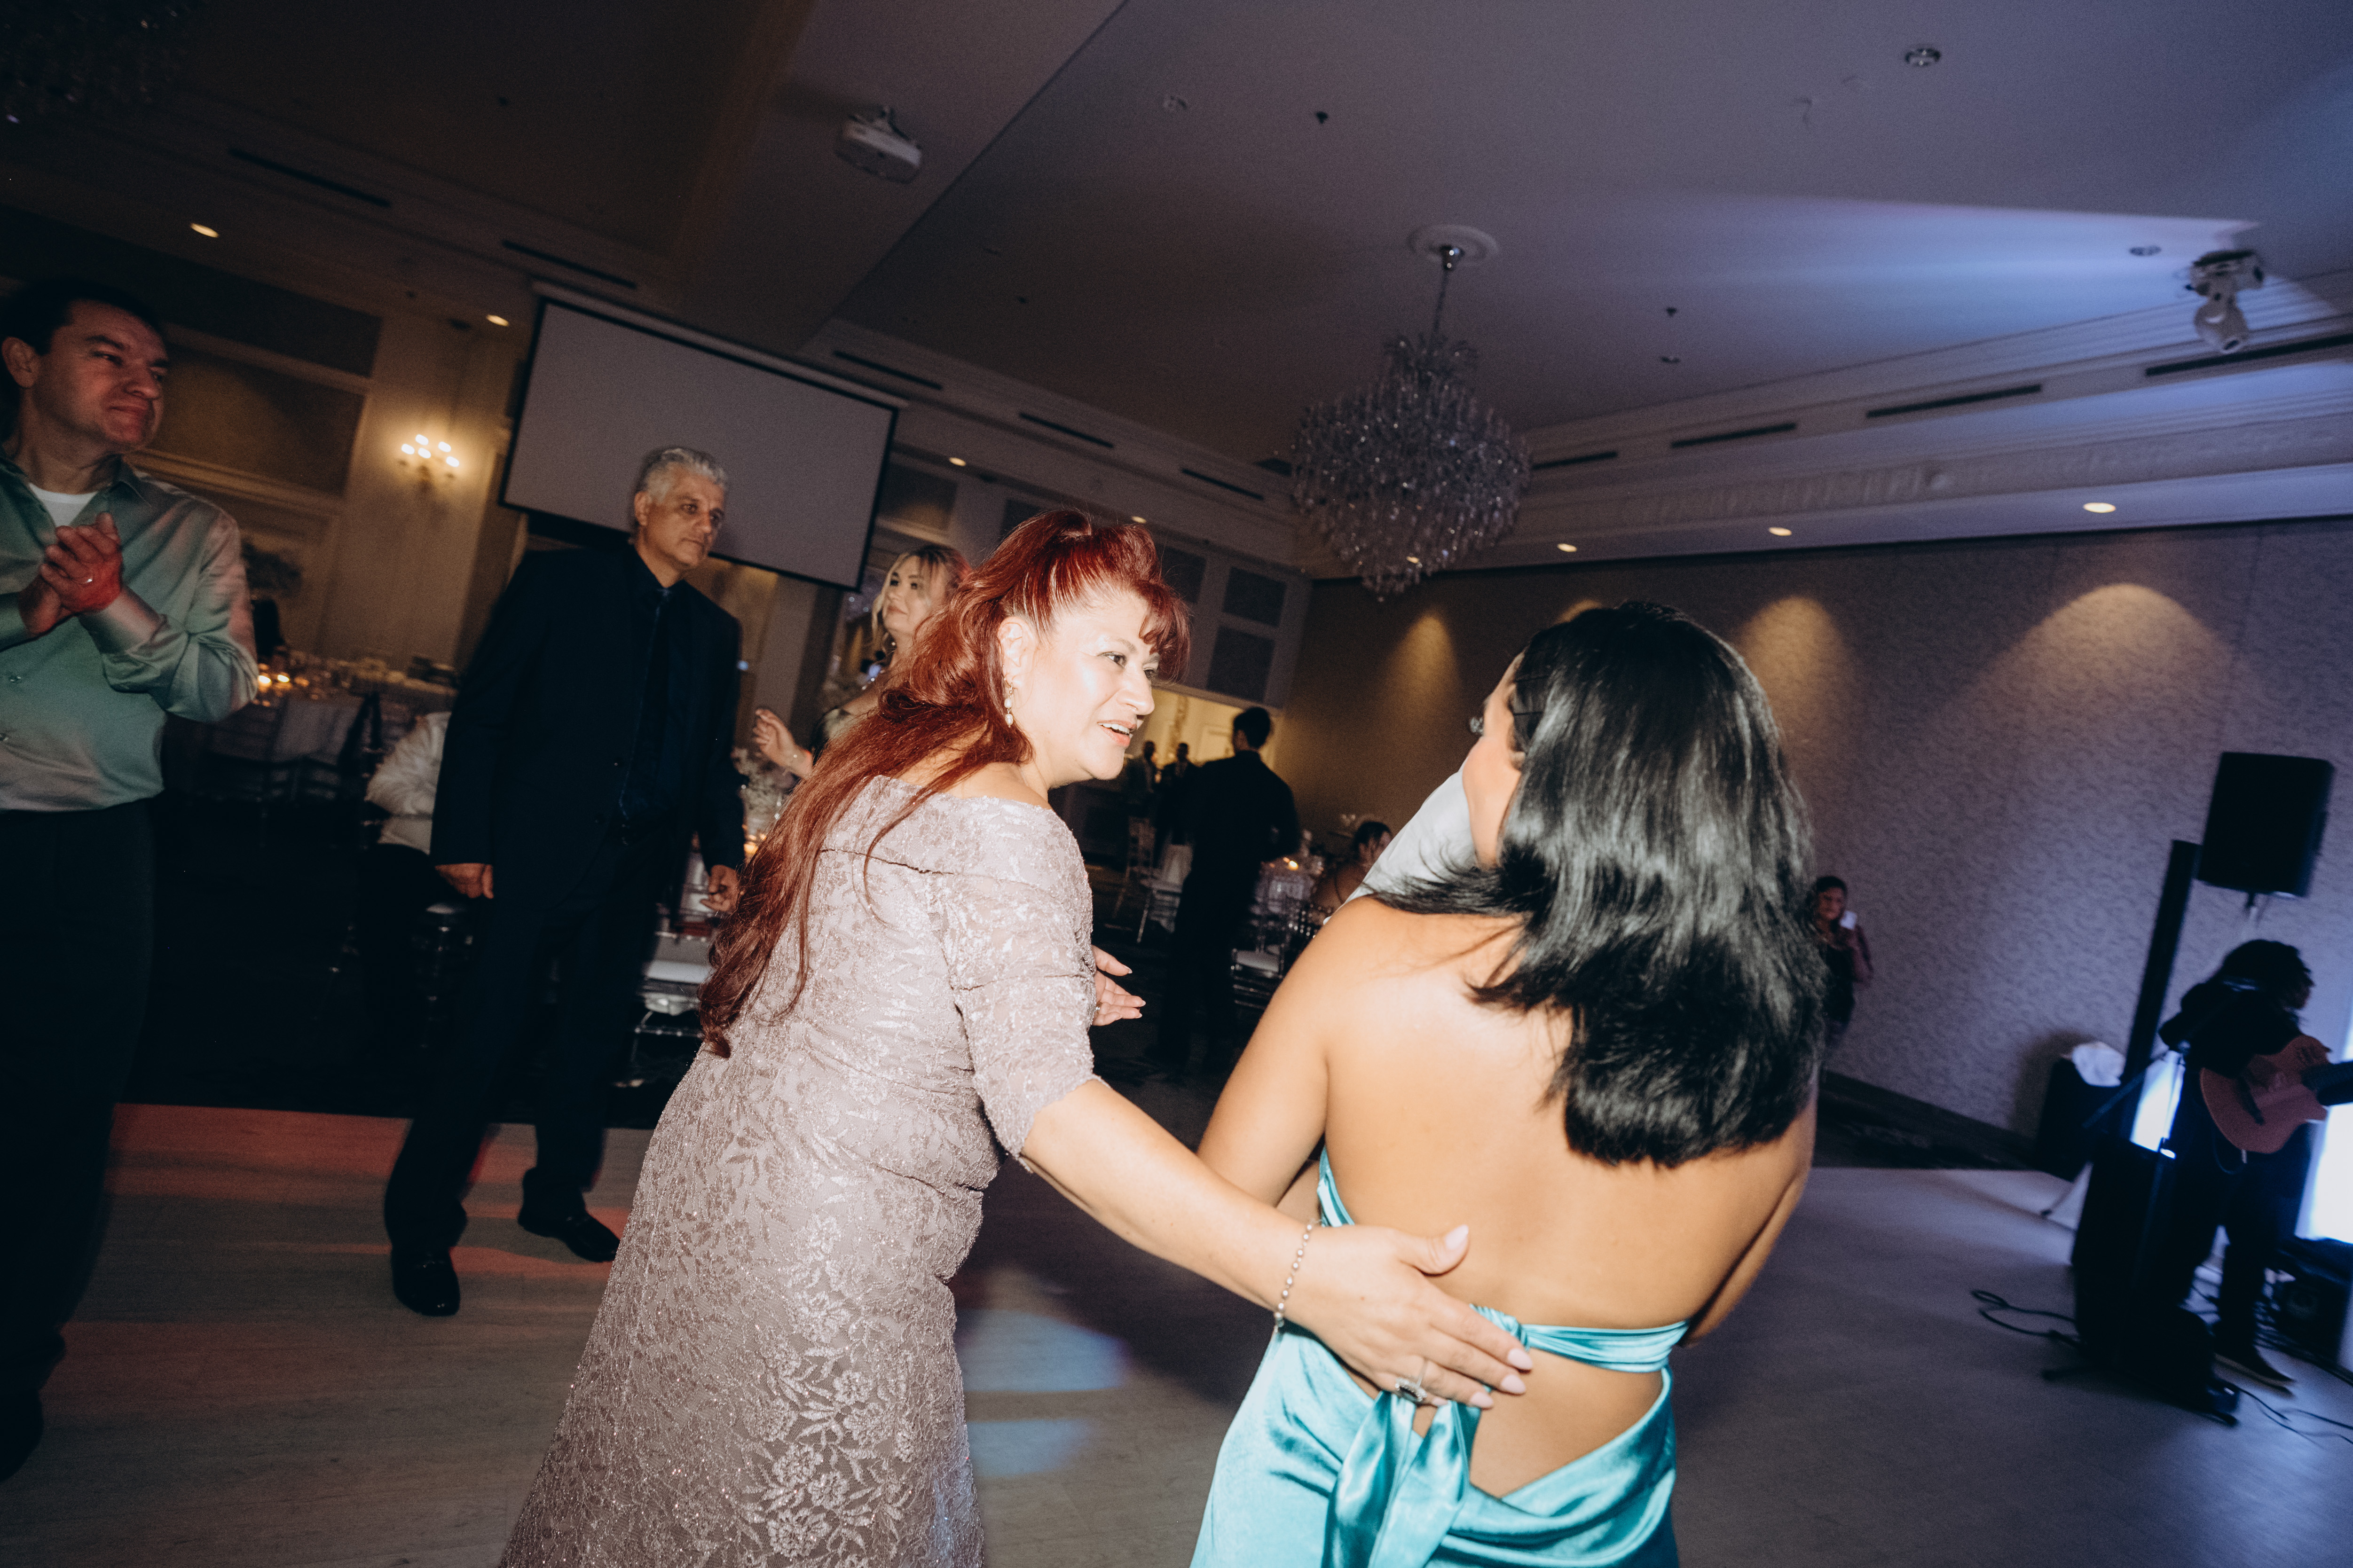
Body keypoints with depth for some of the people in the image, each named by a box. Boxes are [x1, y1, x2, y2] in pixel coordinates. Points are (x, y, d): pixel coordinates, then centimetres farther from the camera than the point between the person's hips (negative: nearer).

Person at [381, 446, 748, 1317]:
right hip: (538, 854, -4)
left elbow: (714, 758, 13)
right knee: (487, 1040, 0)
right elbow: (481, 712, -4)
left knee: (594, 1040, 15)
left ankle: (556, 1197, 34)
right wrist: (464, 839, -10)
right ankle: (422, 1228, 16)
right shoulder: (560, 579, -1)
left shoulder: (715, 630, 12)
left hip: (635, 871, 5)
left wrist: (726, 852, 0)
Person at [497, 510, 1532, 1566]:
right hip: (828, 1264, -9)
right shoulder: (1009, 832, -24)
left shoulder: (881, 765, 6)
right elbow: (1045, 1108, -33)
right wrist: (1301, 1275, -37)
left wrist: (1042, 989, 18)